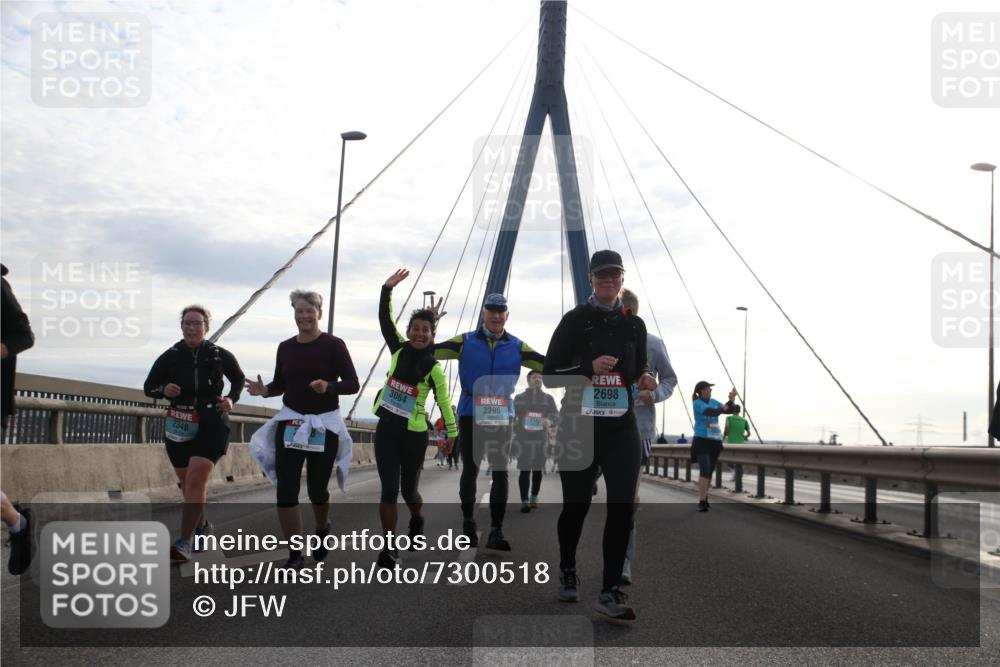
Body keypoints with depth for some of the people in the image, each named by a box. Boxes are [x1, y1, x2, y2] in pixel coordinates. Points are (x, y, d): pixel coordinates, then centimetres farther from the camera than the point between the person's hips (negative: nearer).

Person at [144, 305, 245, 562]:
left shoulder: (220, 356, -2)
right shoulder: (170, 357, 1)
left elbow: (239, 379, 15)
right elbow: (148, 387, 8)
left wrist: (231, 398, -4)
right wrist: (163, 389, -14)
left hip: (211, 425, -3)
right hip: (179, 426, 3)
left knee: (196, 478, -17)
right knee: (189, 482, 14)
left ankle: (184, 542, -17)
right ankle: (201, 525, 40)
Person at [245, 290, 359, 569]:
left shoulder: (333, 345, -7)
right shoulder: (285, 347, 6)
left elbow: (353, 384, -9)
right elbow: (280, 384, 15)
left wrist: (329, 386, -28)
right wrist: (264, 390, -7)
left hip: (324, 425, -3)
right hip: (290, 423, 3)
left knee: (317, 490, 7)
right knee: (286, 491, -6)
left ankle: (322, 530, 41)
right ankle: (295, 555, 5)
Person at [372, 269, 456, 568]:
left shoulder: (433, 368, -6)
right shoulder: (399, 350, 2)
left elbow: (444, 401, 0)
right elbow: (385, 320, -3)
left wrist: (451, 433, 2)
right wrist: (387, 289, -12)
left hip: (413, 434, -2)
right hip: (386, 430, 2)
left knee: (409, 491, 11)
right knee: (389, 490, -6)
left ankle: (417, 519, 46)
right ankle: (389, 547, 3)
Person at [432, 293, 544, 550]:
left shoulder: (517, 346, 5)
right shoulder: (466, 342, 3)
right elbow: (431, 351, -3)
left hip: (502, 416, 1)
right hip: (470, 413, -1)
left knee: (500, 472, -1)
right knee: (470, 469, 8)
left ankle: (496, 531, 5)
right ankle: (468, 523, 25)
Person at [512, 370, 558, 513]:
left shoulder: (548, 398, 10)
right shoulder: (519, 398, 8)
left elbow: (556, 414, 3)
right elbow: (512, 416, 11)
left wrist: (549, 420, -18)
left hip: (541, 439, 2)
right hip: (523, 439, -2)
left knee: (538, 470, 8)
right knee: (524, 470, -8)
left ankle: (534, 498, 22)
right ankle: (524, 501, -10)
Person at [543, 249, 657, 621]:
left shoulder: (634, 324, 10)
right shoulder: (574, 320, -1)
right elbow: (549, 374, -4)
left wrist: (645, 380, -4)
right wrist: (590, 367, -17)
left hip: (621, 427, 3)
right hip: (579, 426, -2)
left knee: (622, 506, -8)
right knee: (576, 504, 9)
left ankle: (610, 592, -2)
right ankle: (567, 570, 35)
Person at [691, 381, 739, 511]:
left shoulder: (714, 402, 11)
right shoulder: (697, 403, -9)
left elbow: (730, 410, 9)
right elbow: (714, 412, -22)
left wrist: (732, 399, -5)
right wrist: (727, 403, -12)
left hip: (715, 441, 7)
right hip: (702, 440, -7)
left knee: (710, 471, 12)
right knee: (704, 470, -18)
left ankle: (705, 498, 24)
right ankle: (701, 501, -19)